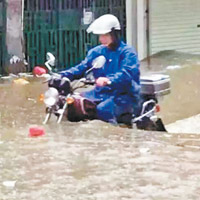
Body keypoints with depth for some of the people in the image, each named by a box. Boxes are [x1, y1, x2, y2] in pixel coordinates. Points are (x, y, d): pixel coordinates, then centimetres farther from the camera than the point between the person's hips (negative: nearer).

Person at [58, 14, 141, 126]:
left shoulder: (128, 52, -5)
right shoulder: (96, 52, 16)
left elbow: (127, 73, -22)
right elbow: (82, 67, 8)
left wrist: (108, 80, -42)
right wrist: (62, 75, -10)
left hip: (124, 94, -7)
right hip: (101, 93, 7)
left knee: (103, 110, -35)